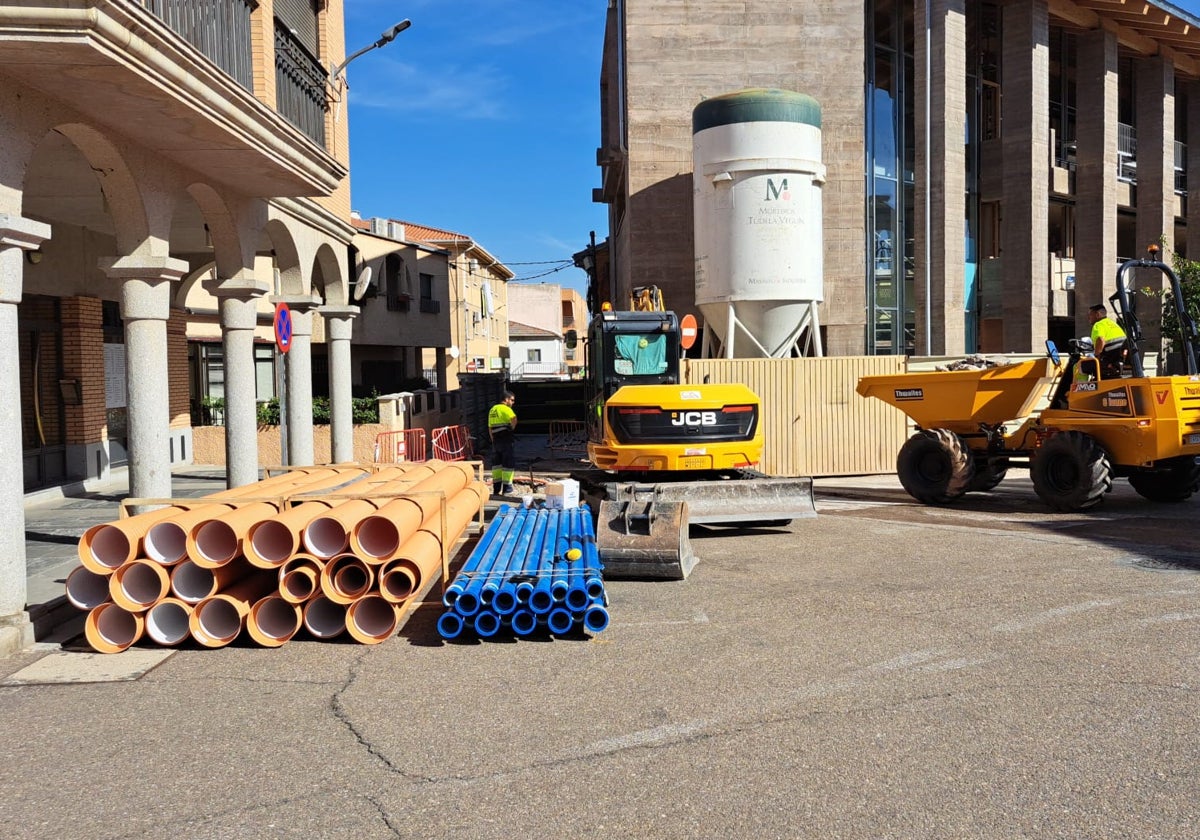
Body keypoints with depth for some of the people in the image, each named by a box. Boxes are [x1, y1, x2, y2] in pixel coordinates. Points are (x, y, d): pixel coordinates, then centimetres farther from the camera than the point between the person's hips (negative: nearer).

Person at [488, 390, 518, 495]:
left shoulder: (492, 410, 16)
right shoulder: (506, 409, -11)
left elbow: (490, 428, 20)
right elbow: (514, 419, -31)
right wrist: (512, 428, -12)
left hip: (496, 440, 8)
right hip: (507, 440, -8)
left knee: (497, 463, 12)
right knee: (508, 463, -2)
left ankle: (496, 488, 15)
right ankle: (507, 488, 0)